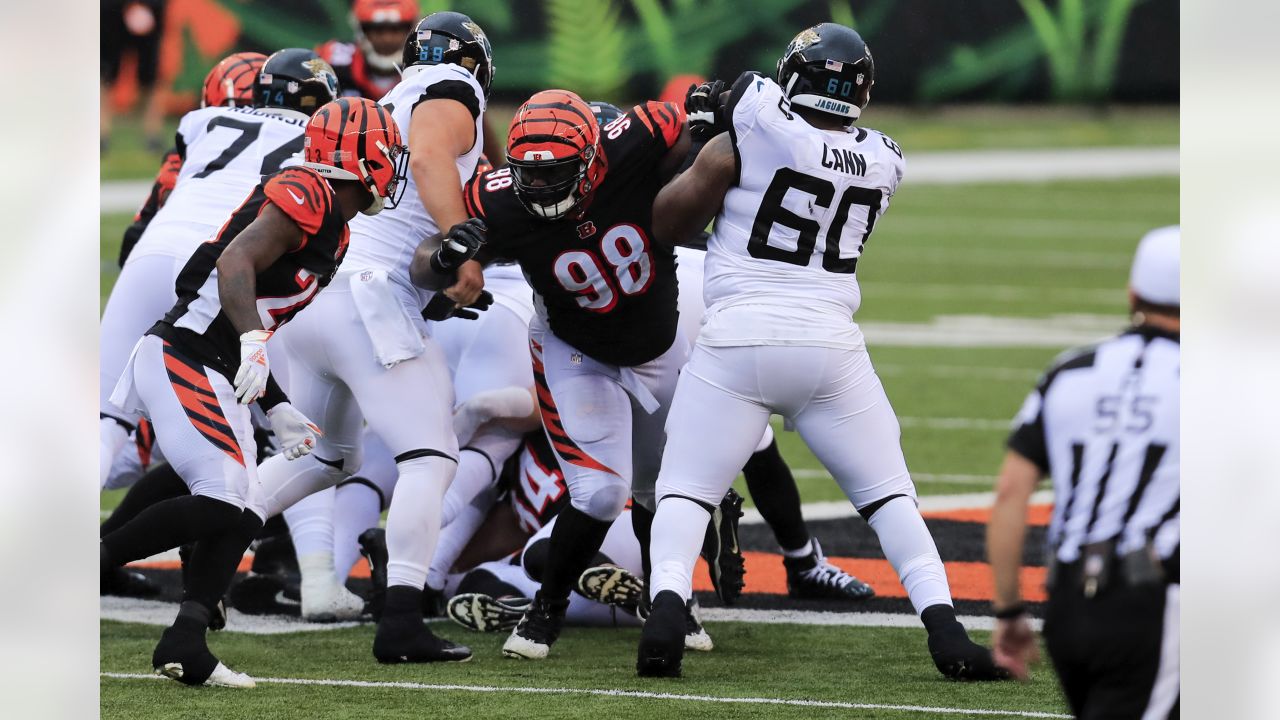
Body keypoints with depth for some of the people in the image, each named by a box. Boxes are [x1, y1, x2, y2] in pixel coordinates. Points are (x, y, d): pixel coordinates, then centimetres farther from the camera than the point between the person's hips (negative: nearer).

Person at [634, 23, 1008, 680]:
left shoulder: (745, 142, -4)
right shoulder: (881, 165, 7)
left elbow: (669, 223, 7)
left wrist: (715, 136, 19)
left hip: (737, 337, -2)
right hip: (830, 343, 2)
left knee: (685, 491, 5)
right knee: (887, 493, 13)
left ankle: (667, 606, -21)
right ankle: (944, 626, -3)